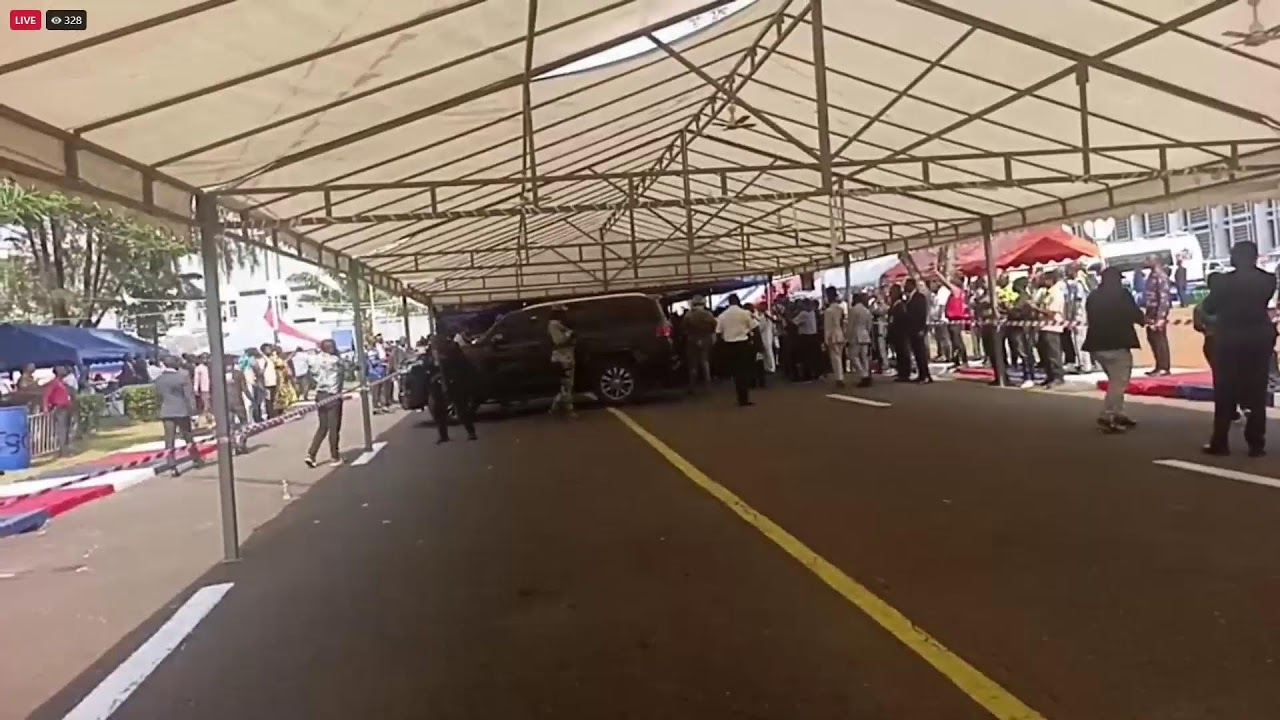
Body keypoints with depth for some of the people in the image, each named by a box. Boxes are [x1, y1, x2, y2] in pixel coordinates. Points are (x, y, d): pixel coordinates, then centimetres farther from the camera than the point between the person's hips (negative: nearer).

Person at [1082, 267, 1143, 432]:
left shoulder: (1093, 296, 11)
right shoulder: (1121, 294, -6)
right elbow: (1136, 315, -4)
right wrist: (1141, 319, 16)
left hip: (1097, 343, 7)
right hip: (1117, 344, -7)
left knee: (1115, 381, 19)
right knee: (1119, 382, -3)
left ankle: (1118, 415, 19)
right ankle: (1107, 417, -10)